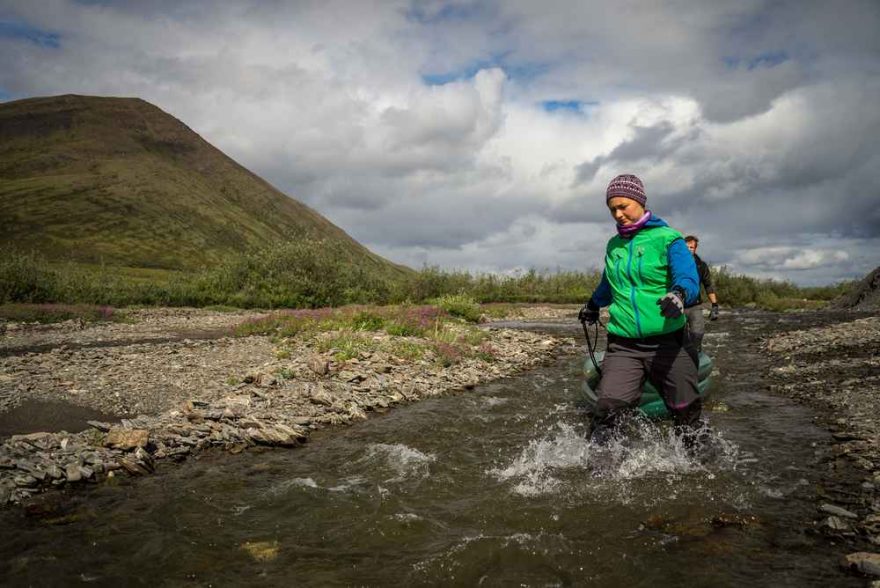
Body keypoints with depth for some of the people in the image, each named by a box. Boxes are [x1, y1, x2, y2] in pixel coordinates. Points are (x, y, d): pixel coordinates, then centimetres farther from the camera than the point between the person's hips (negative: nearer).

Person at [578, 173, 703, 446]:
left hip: (667, 343, -3)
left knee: (686, 414, 5)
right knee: (607, 411, -15)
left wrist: (679, 294, -39)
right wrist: (593, 305, 50)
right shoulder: (613, 245, 14)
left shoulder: (668, 238, -2)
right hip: (622, 345, 3)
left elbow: (689, 278, -16)